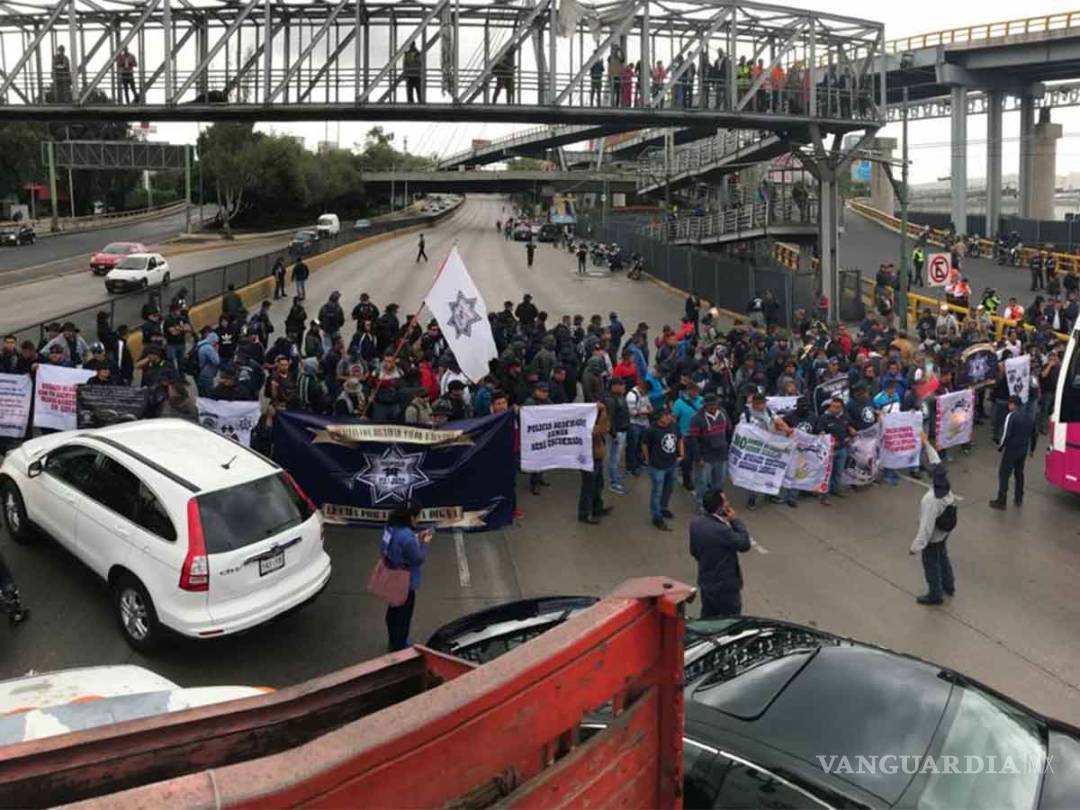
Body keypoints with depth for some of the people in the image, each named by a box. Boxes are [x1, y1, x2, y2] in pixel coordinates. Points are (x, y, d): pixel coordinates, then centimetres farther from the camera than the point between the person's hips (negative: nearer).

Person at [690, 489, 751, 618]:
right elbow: (744, 544, -18)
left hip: (705, 582, 8)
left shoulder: (696, 522, -6)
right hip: (725, 586, -8)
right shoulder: (721, 530, -32)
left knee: (707, 620, 22)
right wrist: (735, 521, -13)